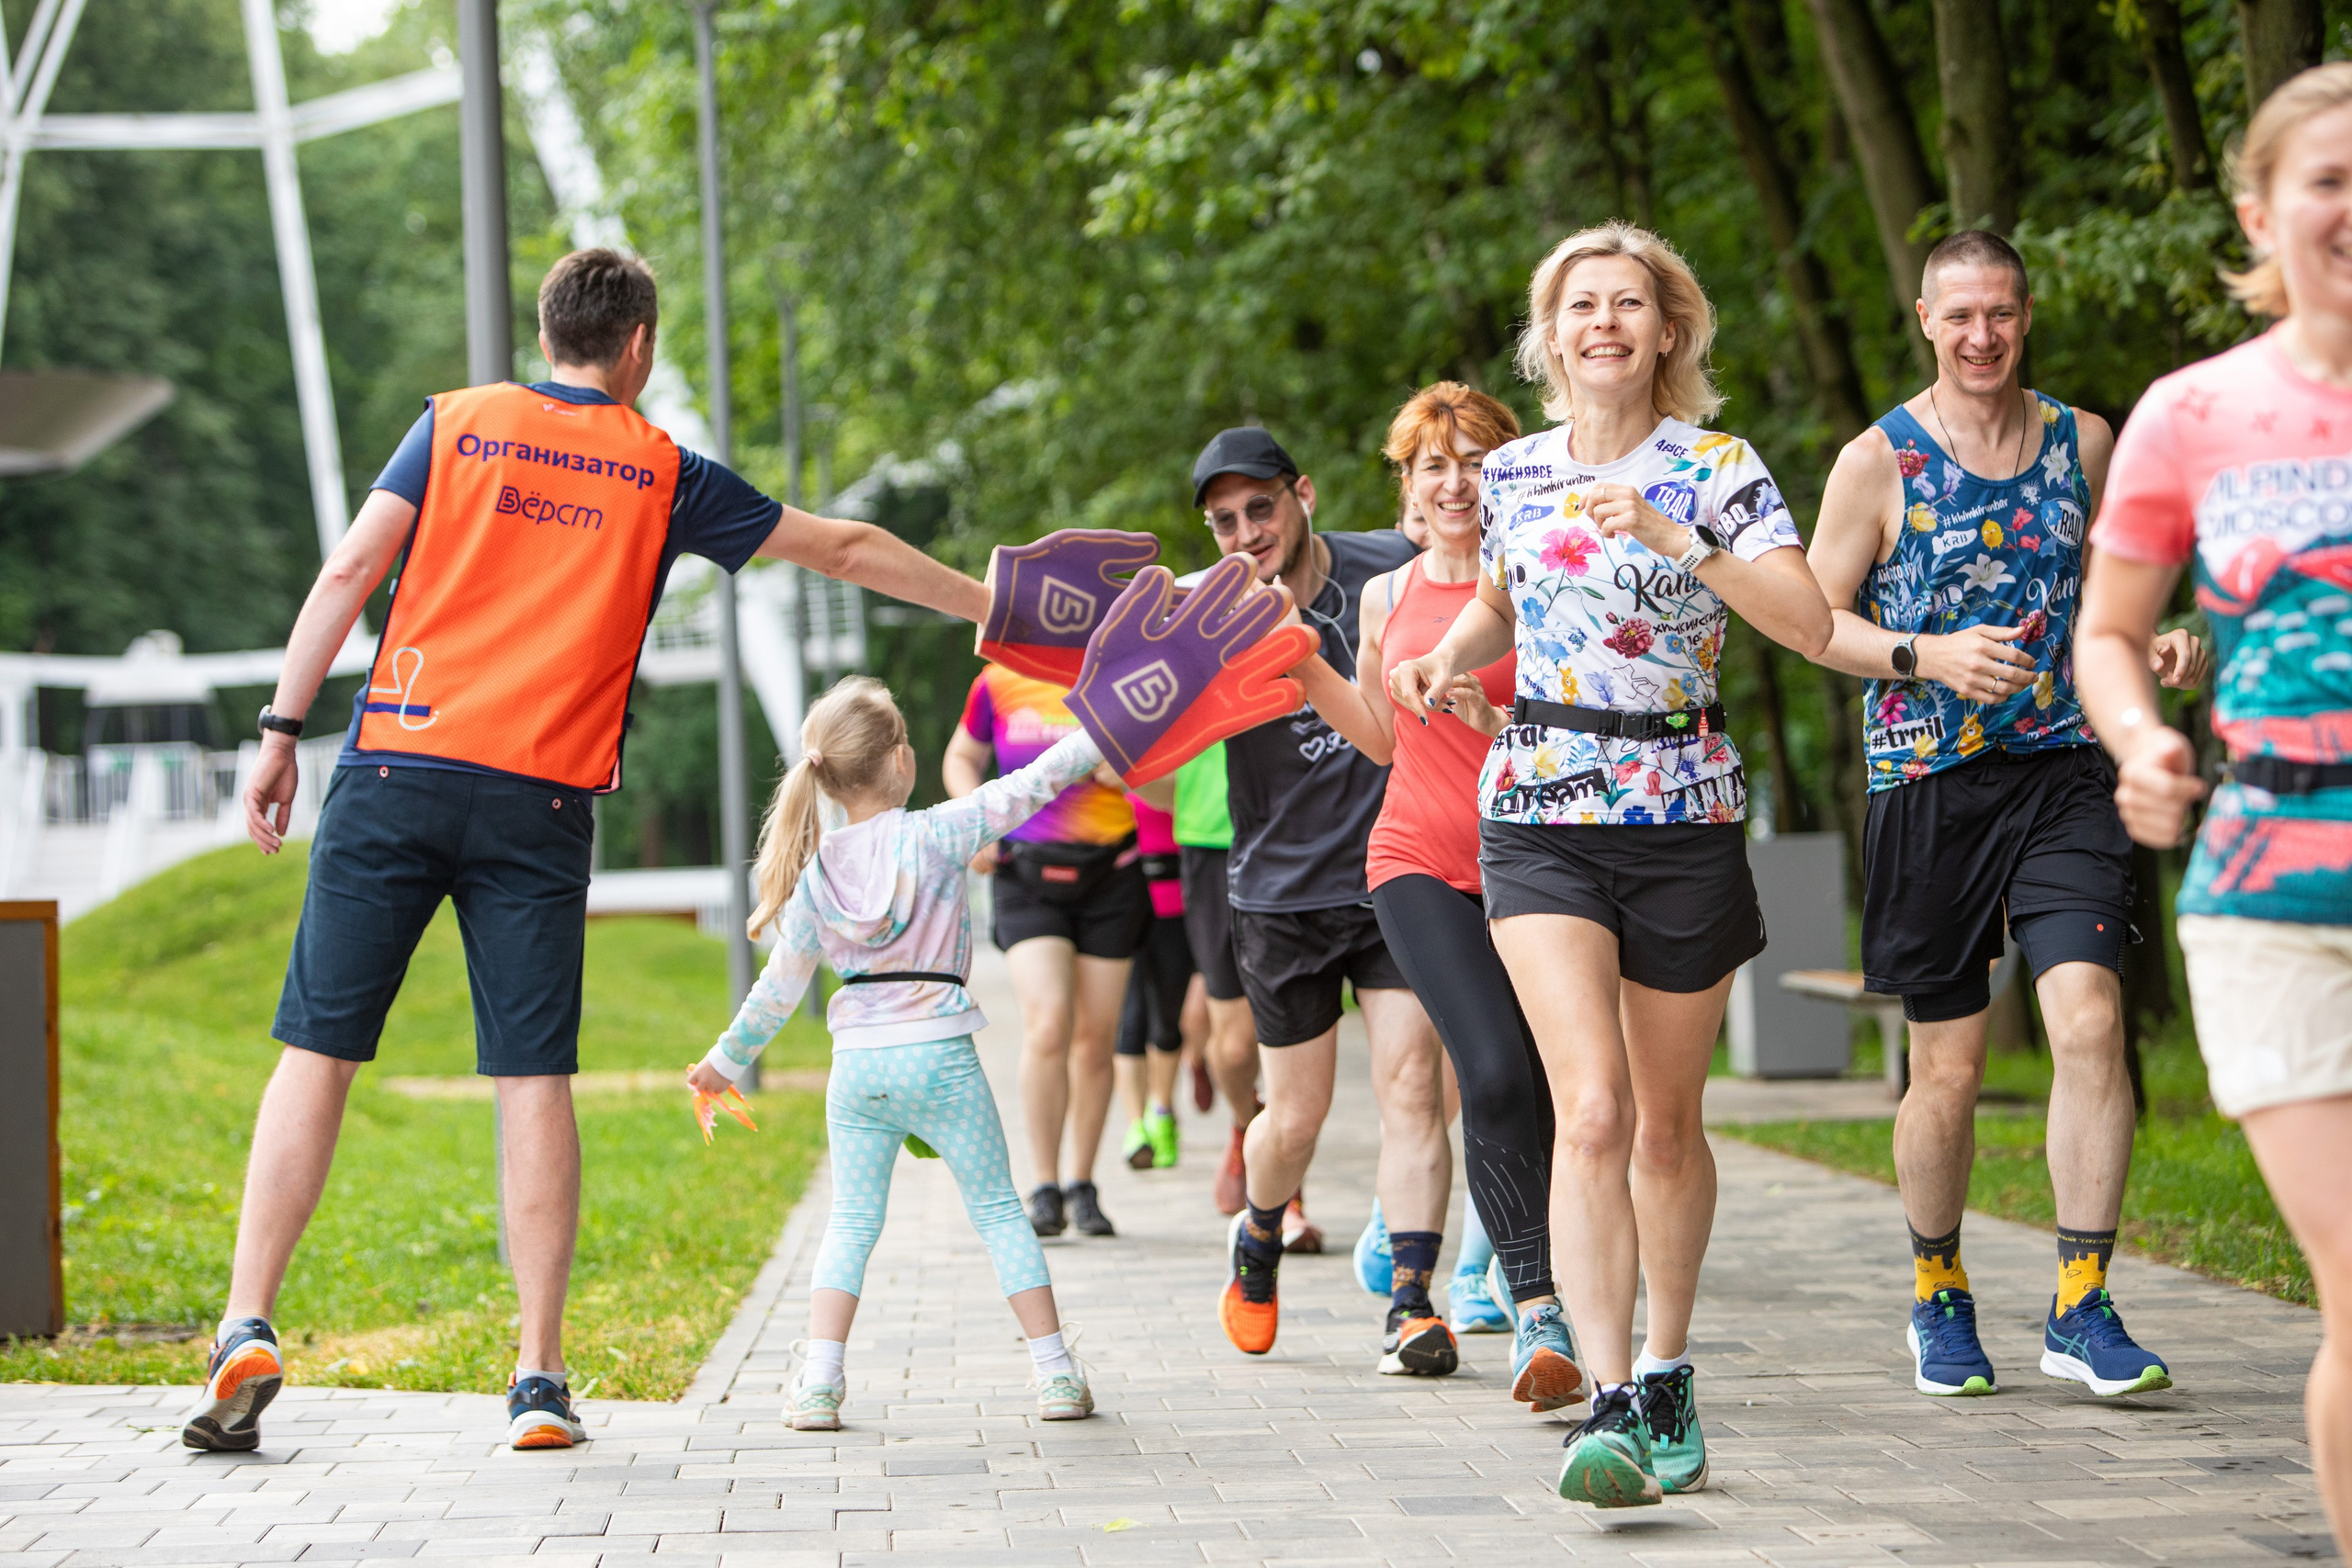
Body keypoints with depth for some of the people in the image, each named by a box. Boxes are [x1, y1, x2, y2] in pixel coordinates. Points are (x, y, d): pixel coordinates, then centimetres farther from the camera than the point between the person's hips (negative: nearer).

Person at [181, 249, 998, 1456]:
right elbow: (843, 549, 18)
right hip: (539, 804, 0)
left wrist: (280, 734, 3)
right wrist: (991, 608, 29)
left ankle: (248, 1331, -6)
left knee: (317, 1052, 2)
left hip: (396, 768, 0)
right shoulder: (661, 474, 10)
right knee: (533, 1078, 1)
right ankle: (539, 1378, -1)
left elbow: (348, 571, 1)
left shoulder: (454, 425, 10)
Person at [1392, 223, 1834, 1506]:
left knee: (1666, 1125, 11)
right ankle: (1611, 1403, -19)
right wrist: (1448, 659, 5)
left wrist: (1671, 536, -25)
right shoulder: (1513, 473, 6)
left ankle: (1666, 1374, 30)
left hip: (1683, 818, -1)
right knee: (1591, 1109, -16)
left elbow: (1810, 625, -17)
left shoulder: (1715, 470, -4)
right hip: (1540, 816, 1)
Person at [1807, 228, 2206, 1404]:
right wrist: (1926, 656, -16)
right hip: (1929, 784, -2)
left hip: (2061, 771, 2)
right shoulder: (1880, 460, -1)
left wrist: (2165, 643, 1)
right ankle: (1938, 1296, 27)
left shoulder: (2081, 442, 9)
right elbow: (1814, 616, 0)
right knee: (1948, 1067, 5)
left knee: (2089, 1022, -15)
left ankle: (2081, 1307, -7)